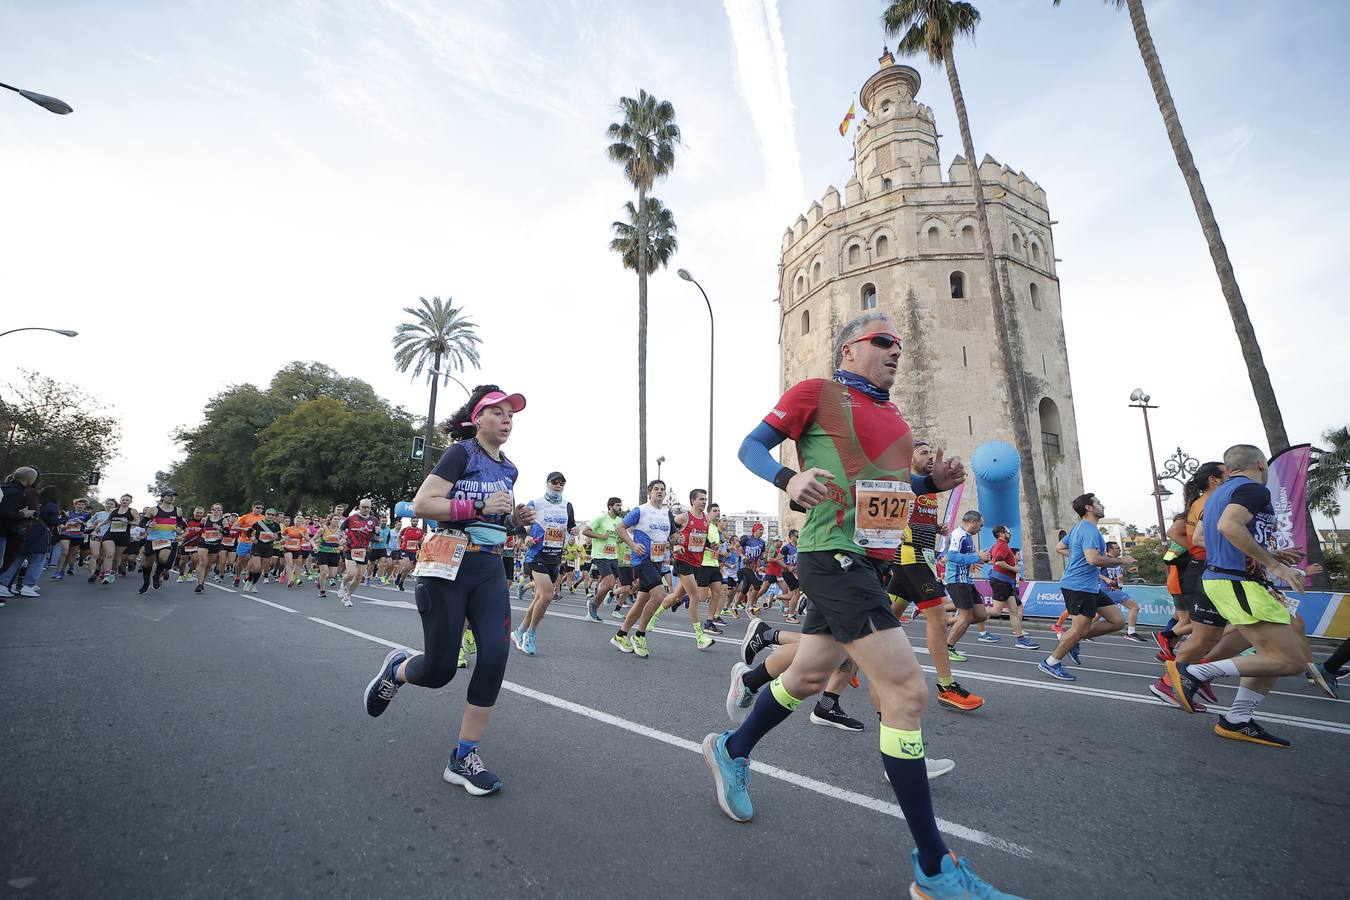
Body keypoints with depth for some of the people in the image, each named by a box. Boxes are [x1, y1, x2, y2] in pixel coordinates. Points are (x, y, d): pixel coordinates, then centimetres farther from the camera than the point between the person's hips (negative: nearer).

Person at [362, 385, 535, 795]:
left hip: (489, 569, 6)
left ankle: (463, 758, 6)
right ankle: (397, 668, 38)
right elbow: (422, 504, -15)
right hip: (447, 566, -6)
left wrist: (516, 519, 4)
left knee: (496, 655, -10)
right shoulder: (461, 452, -7)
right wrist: (479, 506, -22)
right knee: (439, 670, 1)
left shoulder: (508, 468, 13)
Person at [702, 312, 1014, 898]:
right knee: (907, 690, -10)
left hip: (871, 562, 9)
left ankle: (731, 752, 41)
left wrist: (933, 482, 8)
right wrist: (787, 479, -24)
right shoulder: (816, 393, -4)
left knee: (809, 675, 18)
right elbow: (751, 447, -4)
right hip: (833, 556, -9)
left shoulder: (893, 419, 19)